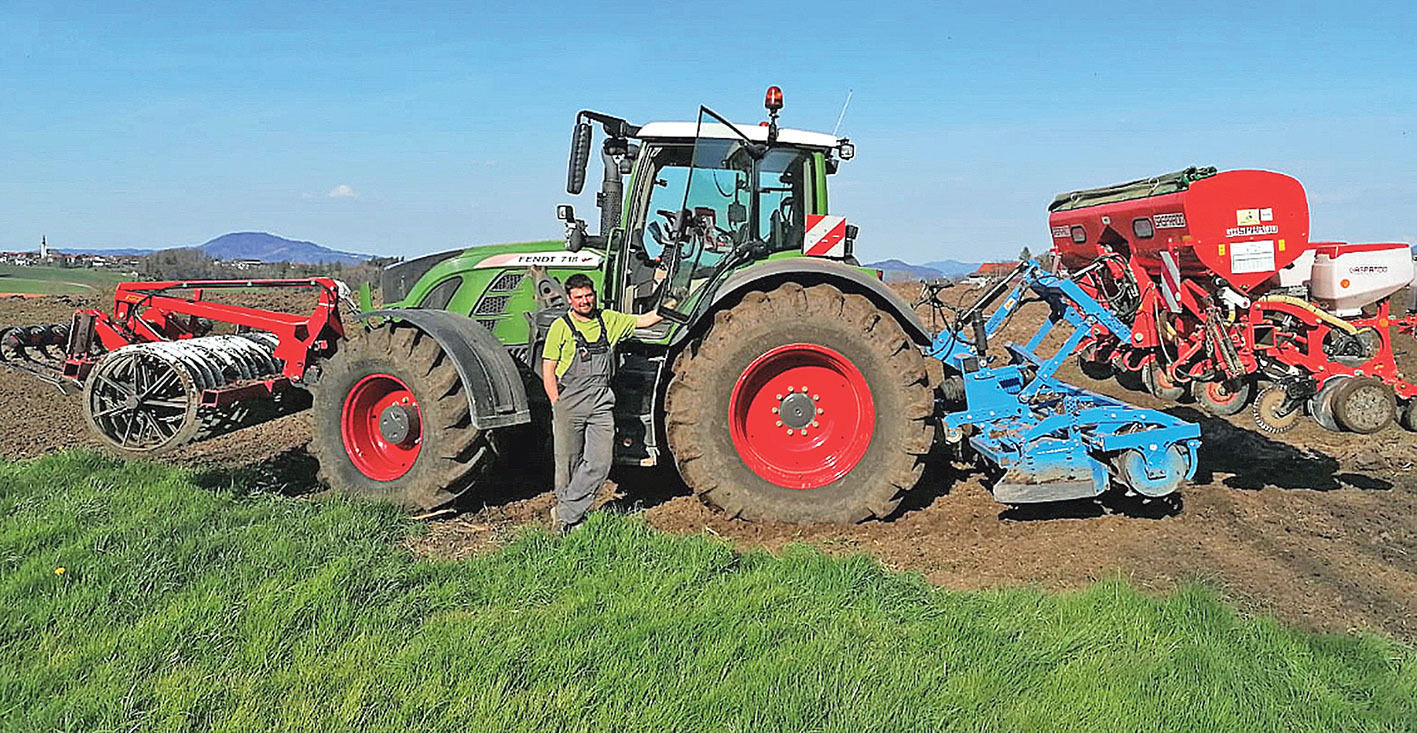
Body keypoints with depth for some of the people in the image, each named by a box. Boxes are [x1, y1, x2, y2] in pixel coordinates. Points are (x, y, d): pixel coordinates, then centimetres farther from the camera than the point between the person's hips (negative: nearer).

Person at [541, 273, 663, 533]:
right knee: (568, 463, 5)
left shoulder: (609, 320, 9)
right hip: (569, 402, -3)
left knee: (600, 463, -5)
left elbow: (642, 321, 19)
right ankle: (572, 513, 22)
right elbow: (548, 370, -1)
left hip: (601, 403, 3)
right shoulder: (561, 327, -1)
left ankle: (565, 513, 4)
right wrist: (557, 404, -6)